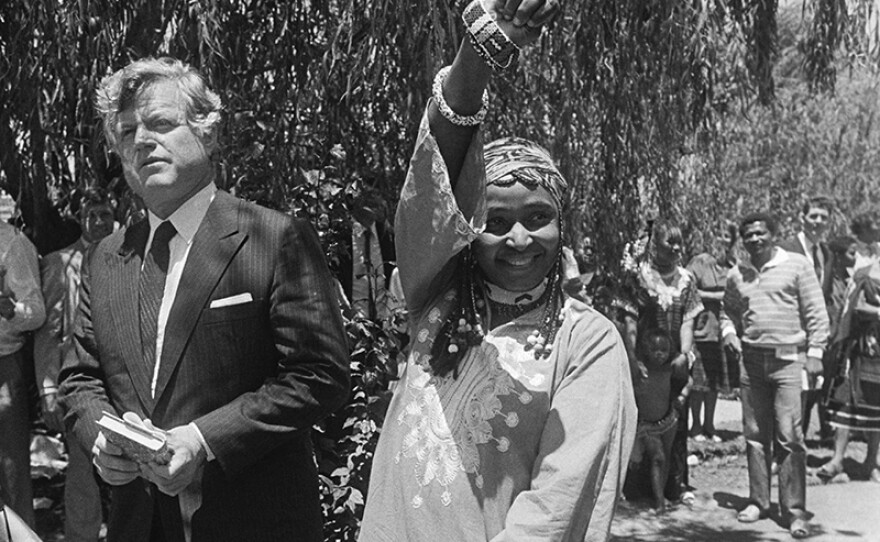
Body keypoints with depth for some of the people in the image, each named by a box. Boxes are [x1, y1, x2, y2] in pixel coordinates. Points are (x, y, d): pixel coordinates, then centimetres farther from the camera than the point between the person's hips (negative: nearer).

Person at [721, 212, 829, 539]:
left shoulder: (797, 265, -2)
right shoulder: (736, 275, 10)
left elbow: (816, 313, -4)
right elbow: (728, 311, 22)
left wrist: (815, 354, -9)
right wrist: (729, 334, 2)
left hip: (789, 358, -4)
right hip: (751, 360, 5)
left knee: (789, 436, -7)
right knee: (755, 435, 9)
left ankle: (795, 511, -2)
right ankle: (758, 501, 20)